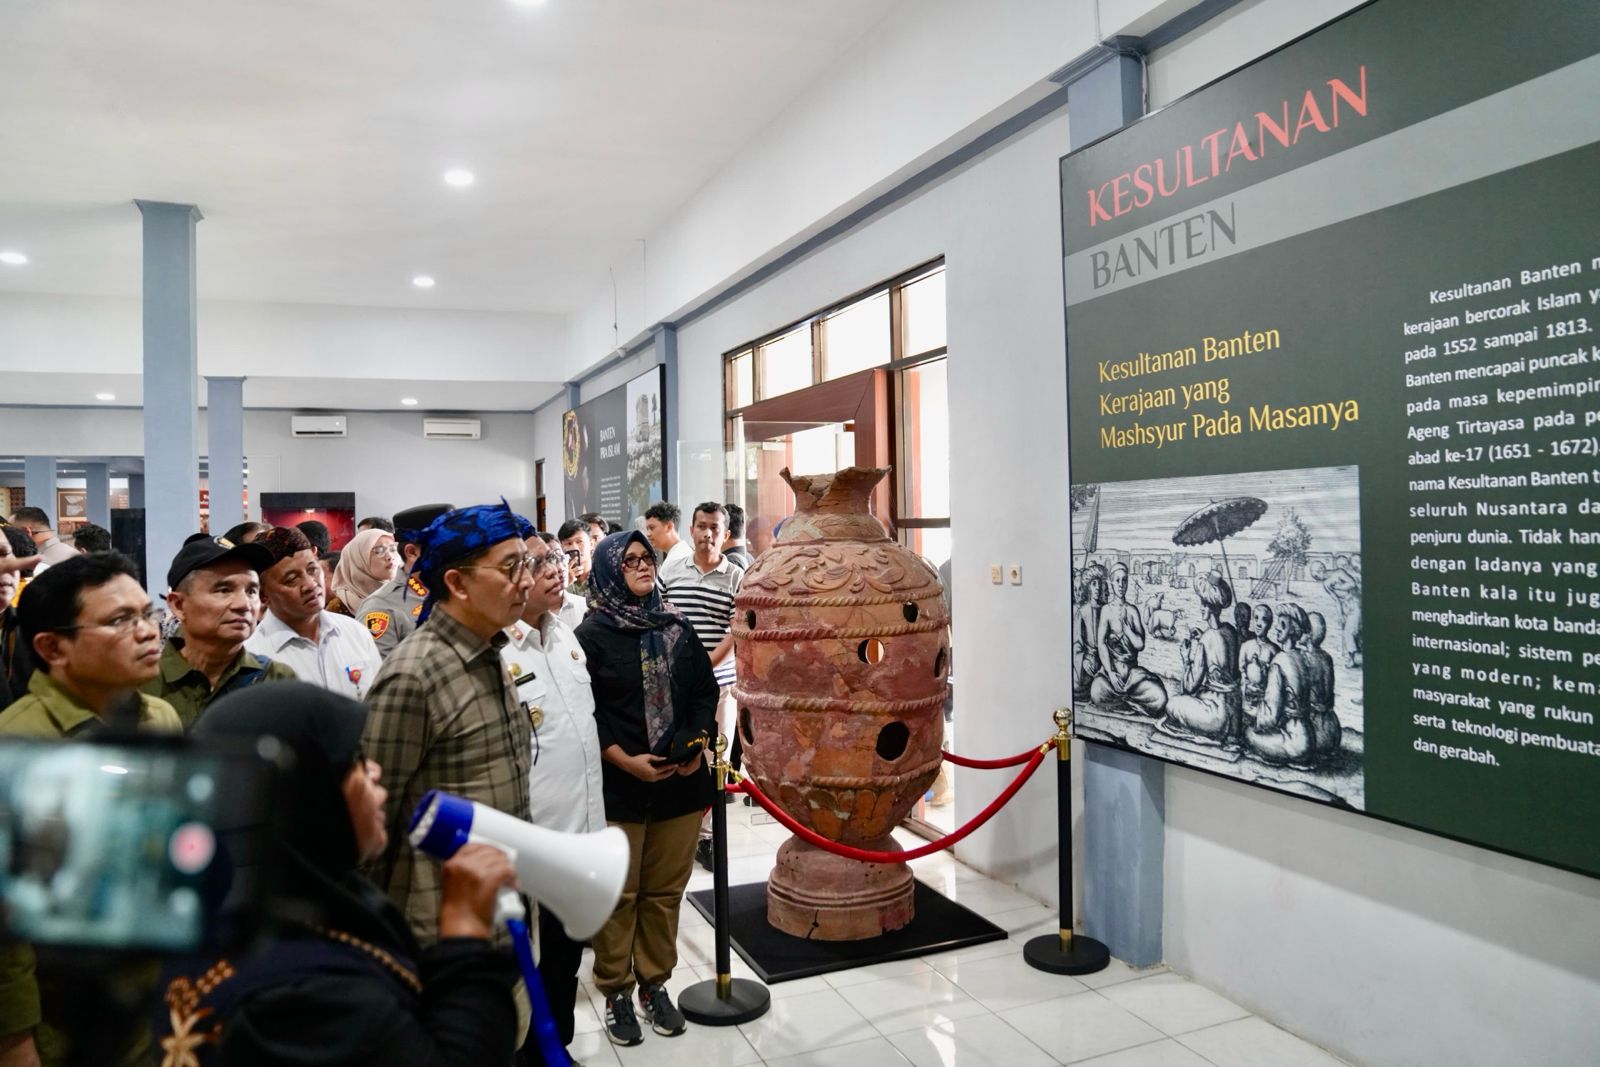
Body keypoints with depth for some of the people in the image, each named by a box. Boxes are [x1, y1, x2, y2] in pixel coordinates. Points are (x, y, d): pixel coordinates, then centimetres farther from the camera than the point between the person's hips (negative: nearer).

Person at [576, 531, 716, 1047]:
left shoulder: (677, 626, 6)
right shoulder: (592, 634, -7)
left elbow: (706, 690, 10)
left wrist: (698, 744, -4)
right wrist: (625, 760, -14)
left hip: (681, 781, 4)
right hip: (618, 786, -4)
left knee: (665, 890, 13)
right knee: (619, 894, 7)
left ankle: (655, 985, 29)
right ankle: (616, 993, 24)